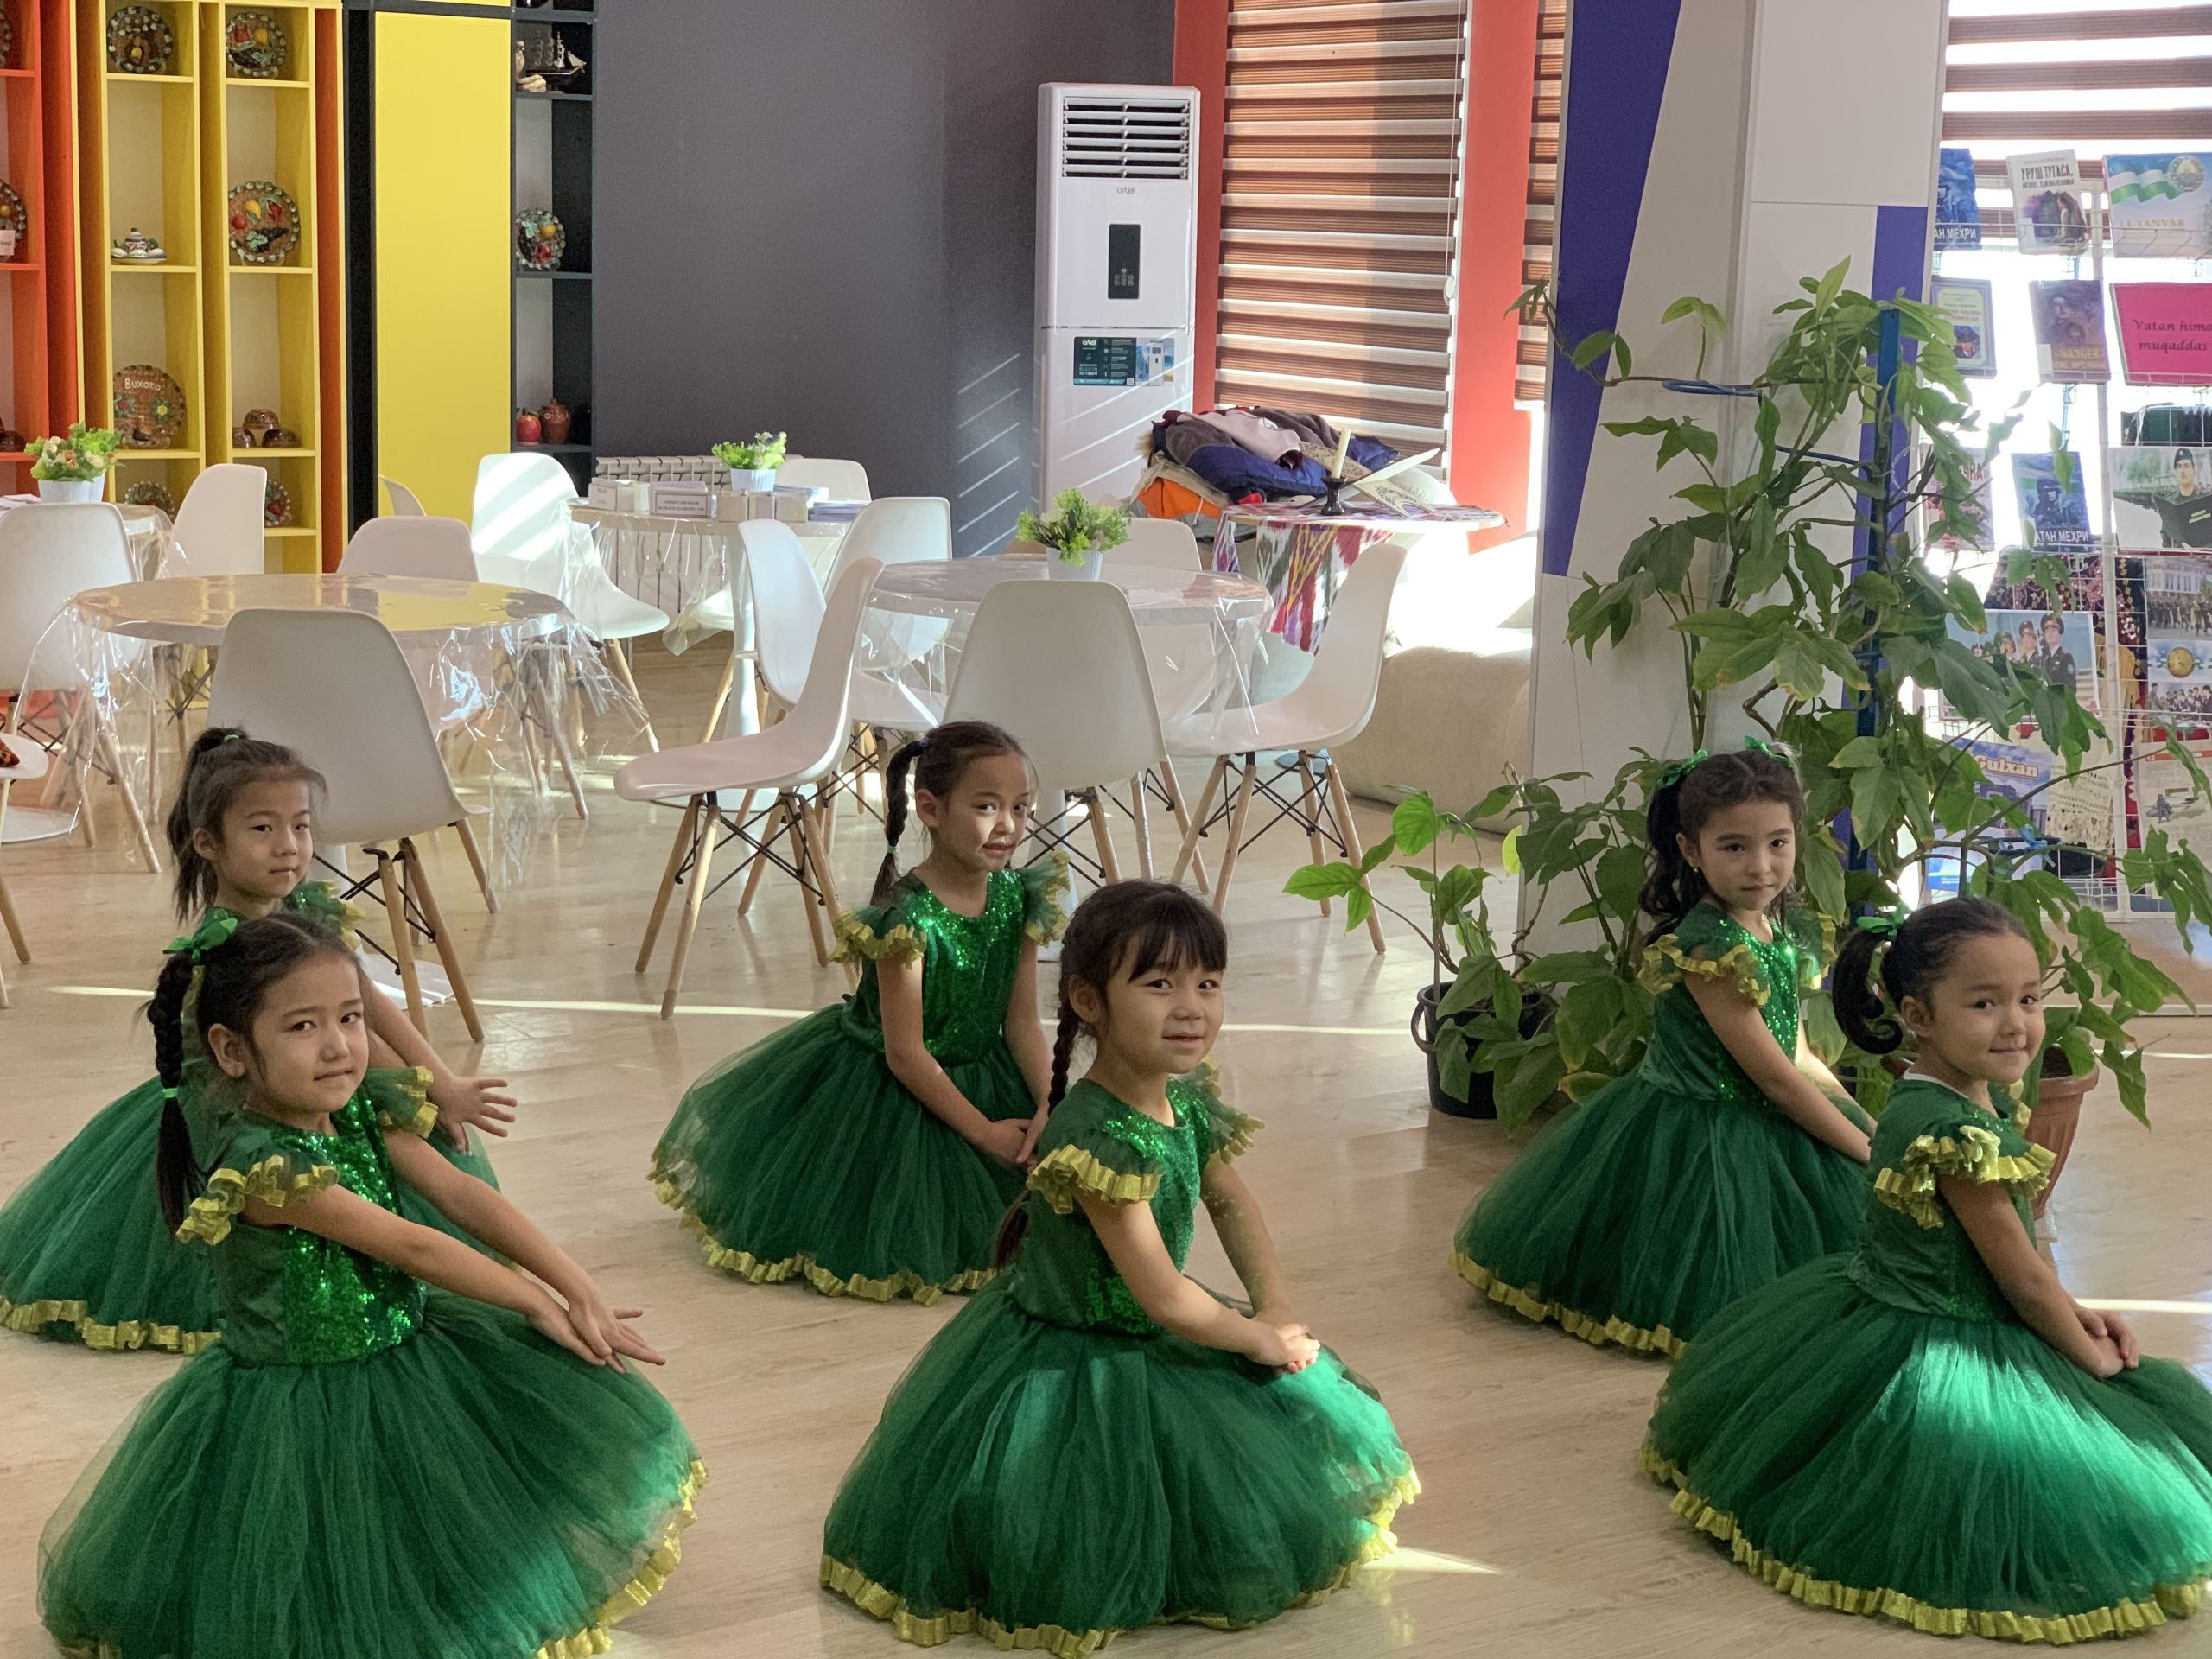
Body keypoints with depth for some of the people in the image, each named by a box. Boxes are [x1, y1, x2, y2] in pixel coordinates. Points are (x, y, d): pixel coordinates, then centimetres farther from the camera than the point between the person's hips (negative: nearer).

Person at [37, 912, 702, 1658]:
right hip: (296, 1398, -8)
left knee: (583, 1392, 13)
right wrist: (537, 1302, -15)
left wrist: (577, 1286, -15)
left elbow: (461, 1193, -8)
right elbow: (410, 1246, -24)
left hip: (397, 1343, 8)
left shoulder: (357, 1110, -6)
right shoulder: (256, 1160, -30)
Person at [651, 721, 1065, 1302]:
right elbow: (905, 1054, -24)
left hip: (983, 1077, 6)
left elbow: (1022, 1025, -3)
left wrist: (1051, 1108, -17)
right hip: (885, 1092, -6)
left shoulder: (1018, 899, -8)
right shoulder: (909, 917, -28)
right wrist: (982, 1131, -20)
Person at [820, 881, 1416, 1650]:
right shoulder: (1097, 1138, -33)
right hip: (1072, 1362, -9)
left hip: (1159, 1341, 9)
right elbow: (1161, 1299, -27)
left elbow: (1234, 1207, 15)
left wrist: (1276, 1307, 0)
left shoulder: (1187, 1104, -6)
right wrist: (1257, 1336, -11)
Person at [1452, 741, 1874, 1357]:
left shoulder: (1792, 932, 1)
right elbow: (1773, 1076, -23)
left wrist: (1871, 1126, 11)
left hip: (1774, 1124, 9)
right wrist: (1867, 1152, -18)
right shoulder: (1706, 946, -25)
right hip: (1695, 1137, -9)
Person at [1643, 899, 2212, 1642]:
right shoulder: (1953, 1130, -29)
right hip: (1931, 1354, -10)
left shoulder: (1986, 1098, 1)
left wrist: (2072, 1313, 6)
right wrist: (2091, 1355, -8)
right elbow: (2020, 1276, -20)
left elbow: (2013, 1243, 13)